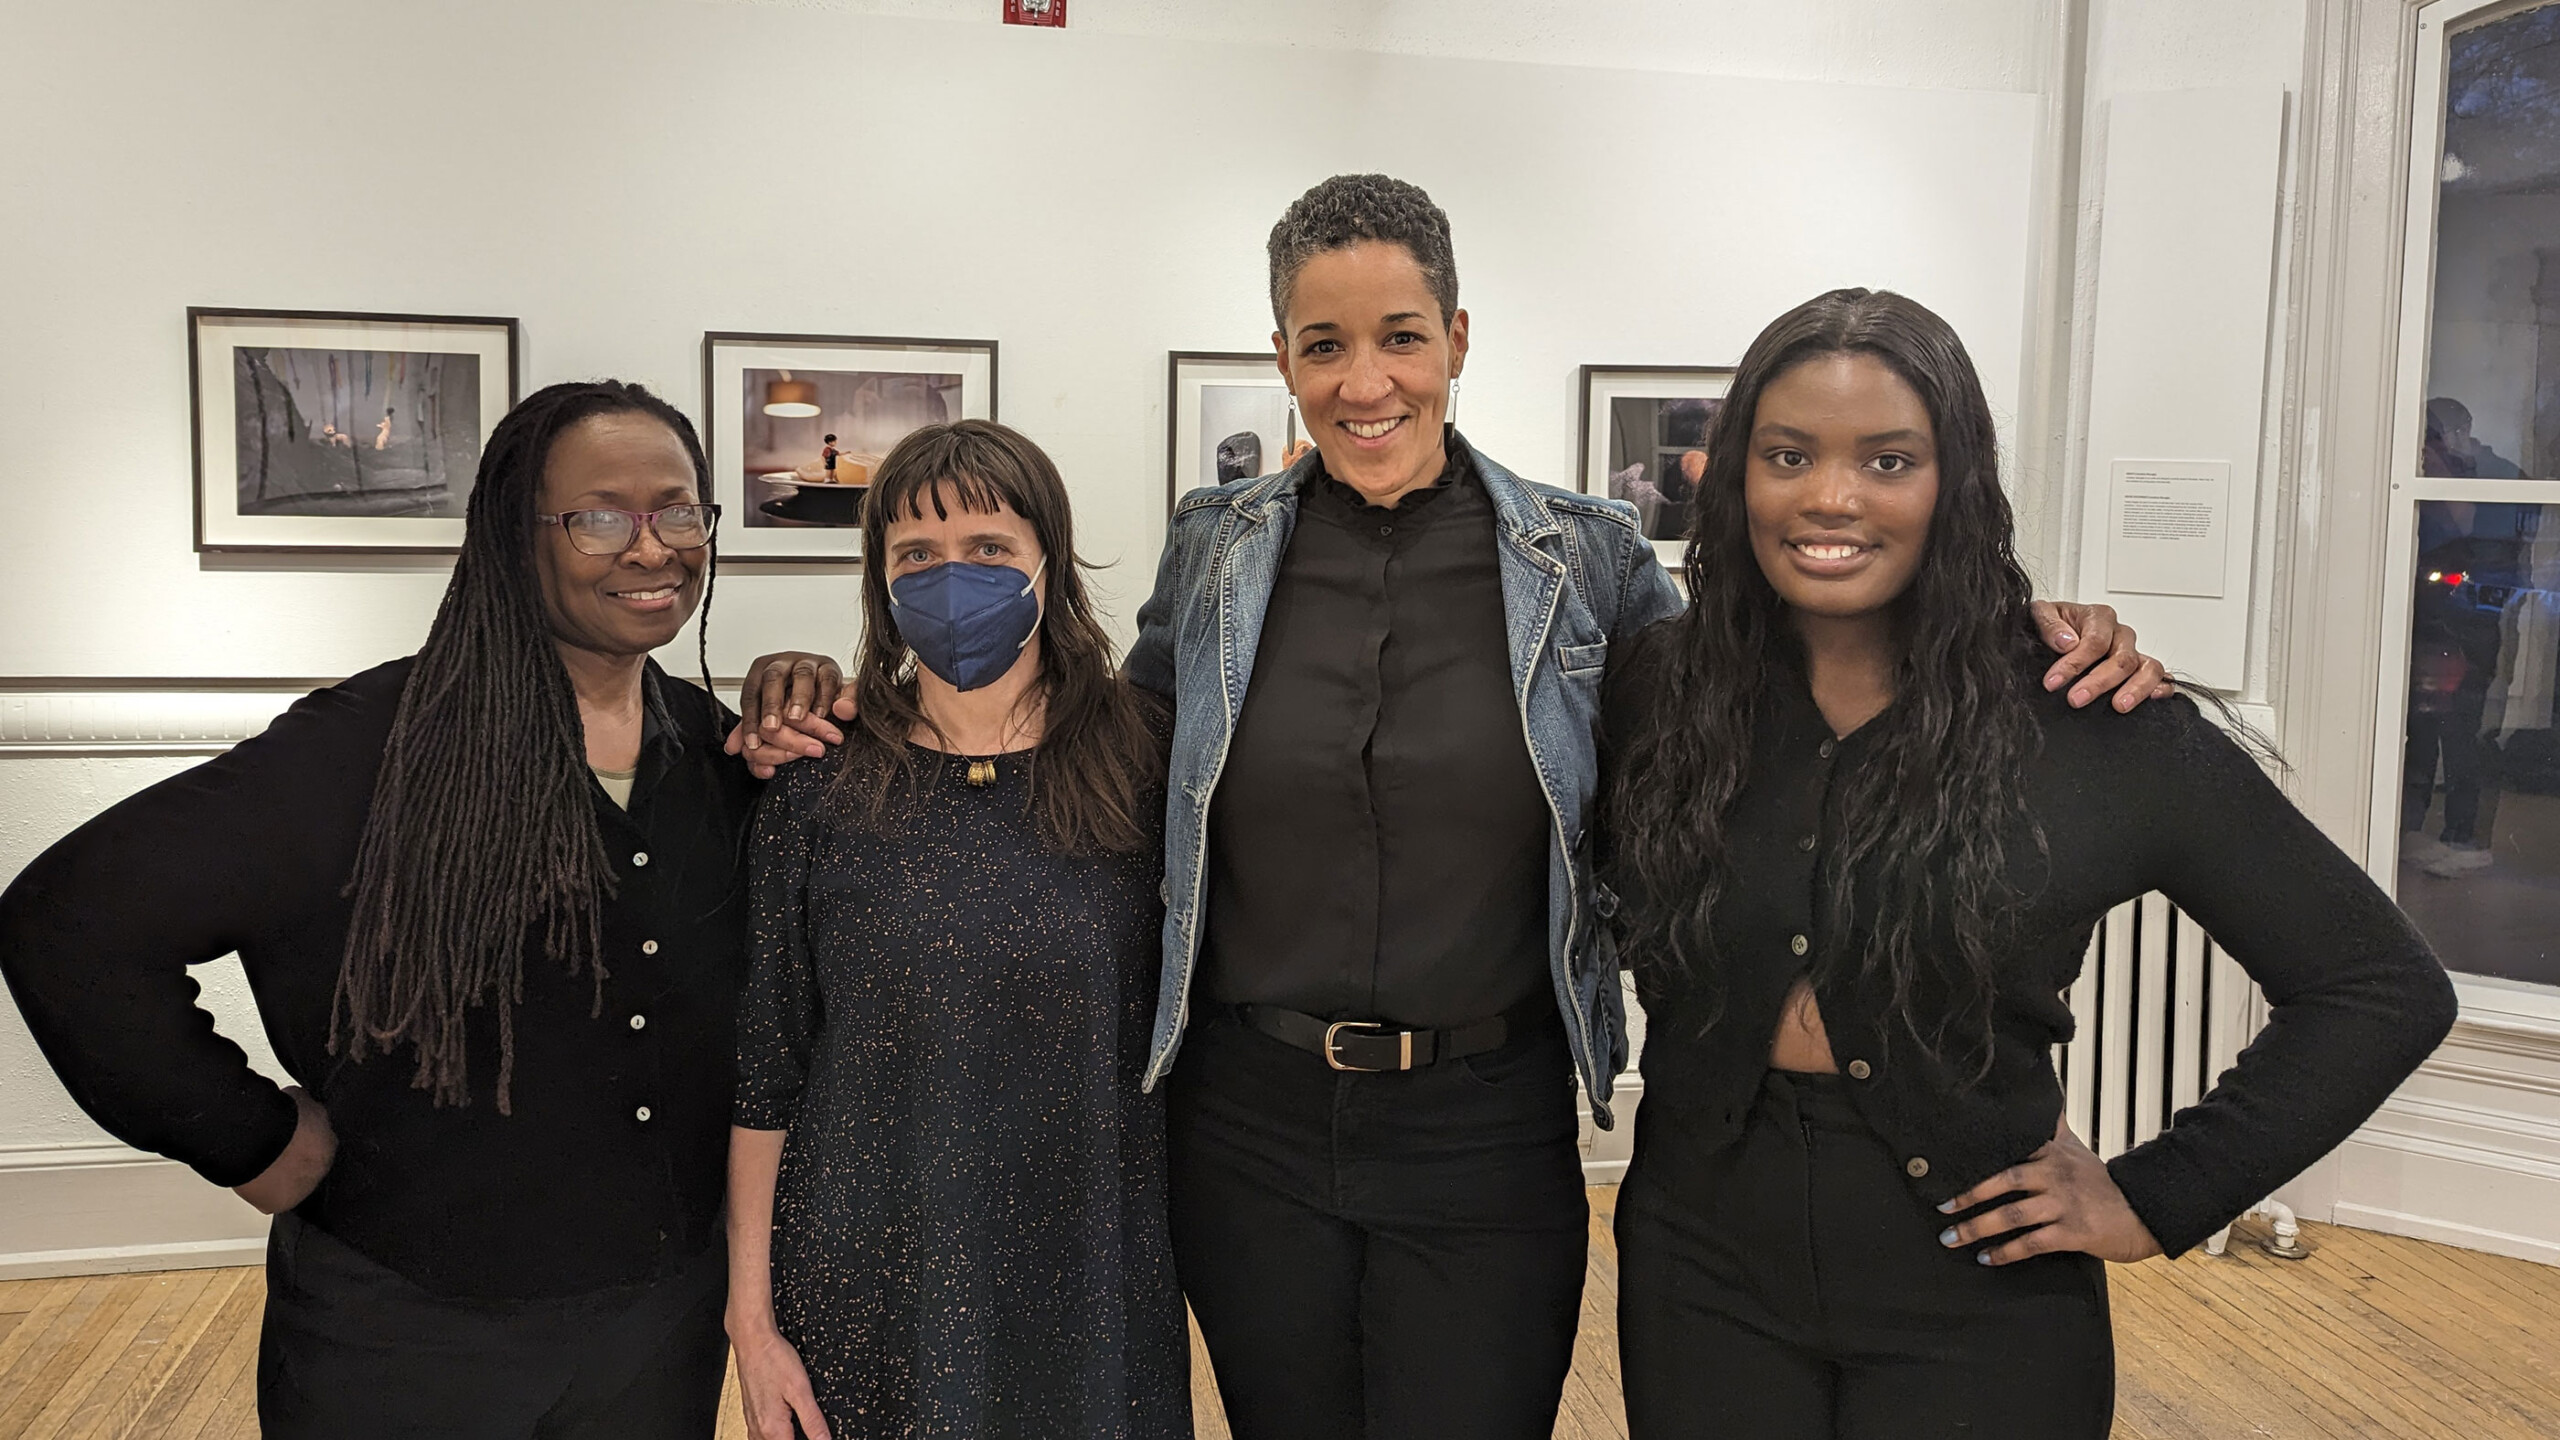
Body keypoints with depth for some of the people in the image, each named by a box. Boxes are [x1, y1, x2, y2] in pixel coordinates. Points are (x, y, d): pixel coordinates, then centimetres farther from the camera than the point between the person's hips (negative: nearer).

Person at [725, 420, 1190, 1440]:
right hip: (868, 1293, 0)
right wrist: (751, 1316, -1)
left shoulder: (1144, 768, -2)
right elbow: (762, 1069, 0)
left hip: (1093, 1292, 1)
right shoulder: (816, 789, -3)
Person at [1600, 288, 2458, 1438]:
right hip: (1705, 1280, 2)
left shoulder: (2088, 726, -11)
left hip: (1975, 1310, -1)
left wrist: (2156, 1199, -6)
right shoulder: (1655, 691, -5)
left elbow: (2382, 987, -4)